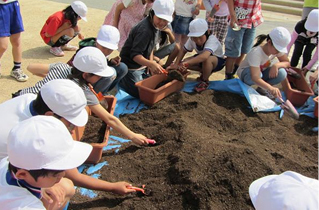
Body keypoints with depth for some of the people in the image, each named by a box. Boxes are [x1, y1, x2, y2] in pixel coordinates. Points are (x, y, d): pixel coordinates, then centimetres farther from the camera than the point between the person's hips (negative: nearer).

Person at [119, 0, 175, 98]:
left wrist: (151, 64, 1)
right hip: (131, 67, -9)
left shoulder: (154, 25, 0)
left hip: (142, 65, 9)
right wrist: (151, 64, -50)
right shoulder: (144, 30, -30)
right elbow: (135, 55, -35)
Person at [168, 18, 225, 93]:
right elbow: (183, 50, -7)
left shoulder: (212, 40, -38)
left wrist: (187, 63, -62)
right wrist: (176, 64, -20)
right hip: (202, 60, 6)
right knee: (185, 63, -17)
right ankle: (206, 72, 7)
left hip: (218, 60, -6)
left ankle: (205, 81, -12)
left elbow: (204, 56, -55)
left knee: (207, 60, -40)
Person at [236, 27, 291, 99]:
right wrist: (271, 88, -62)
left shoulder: (278, 48, -18)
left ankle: (261, 89, -2)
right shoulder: (256, 53, -36)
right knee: (258, 74, -41)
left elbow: (287, 63, -6)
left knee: (282, 73, -23)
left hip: (262, 71, 6)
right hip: (245, 73, -5)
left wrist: (276, 65, -29)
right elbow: (255, 78, -46)